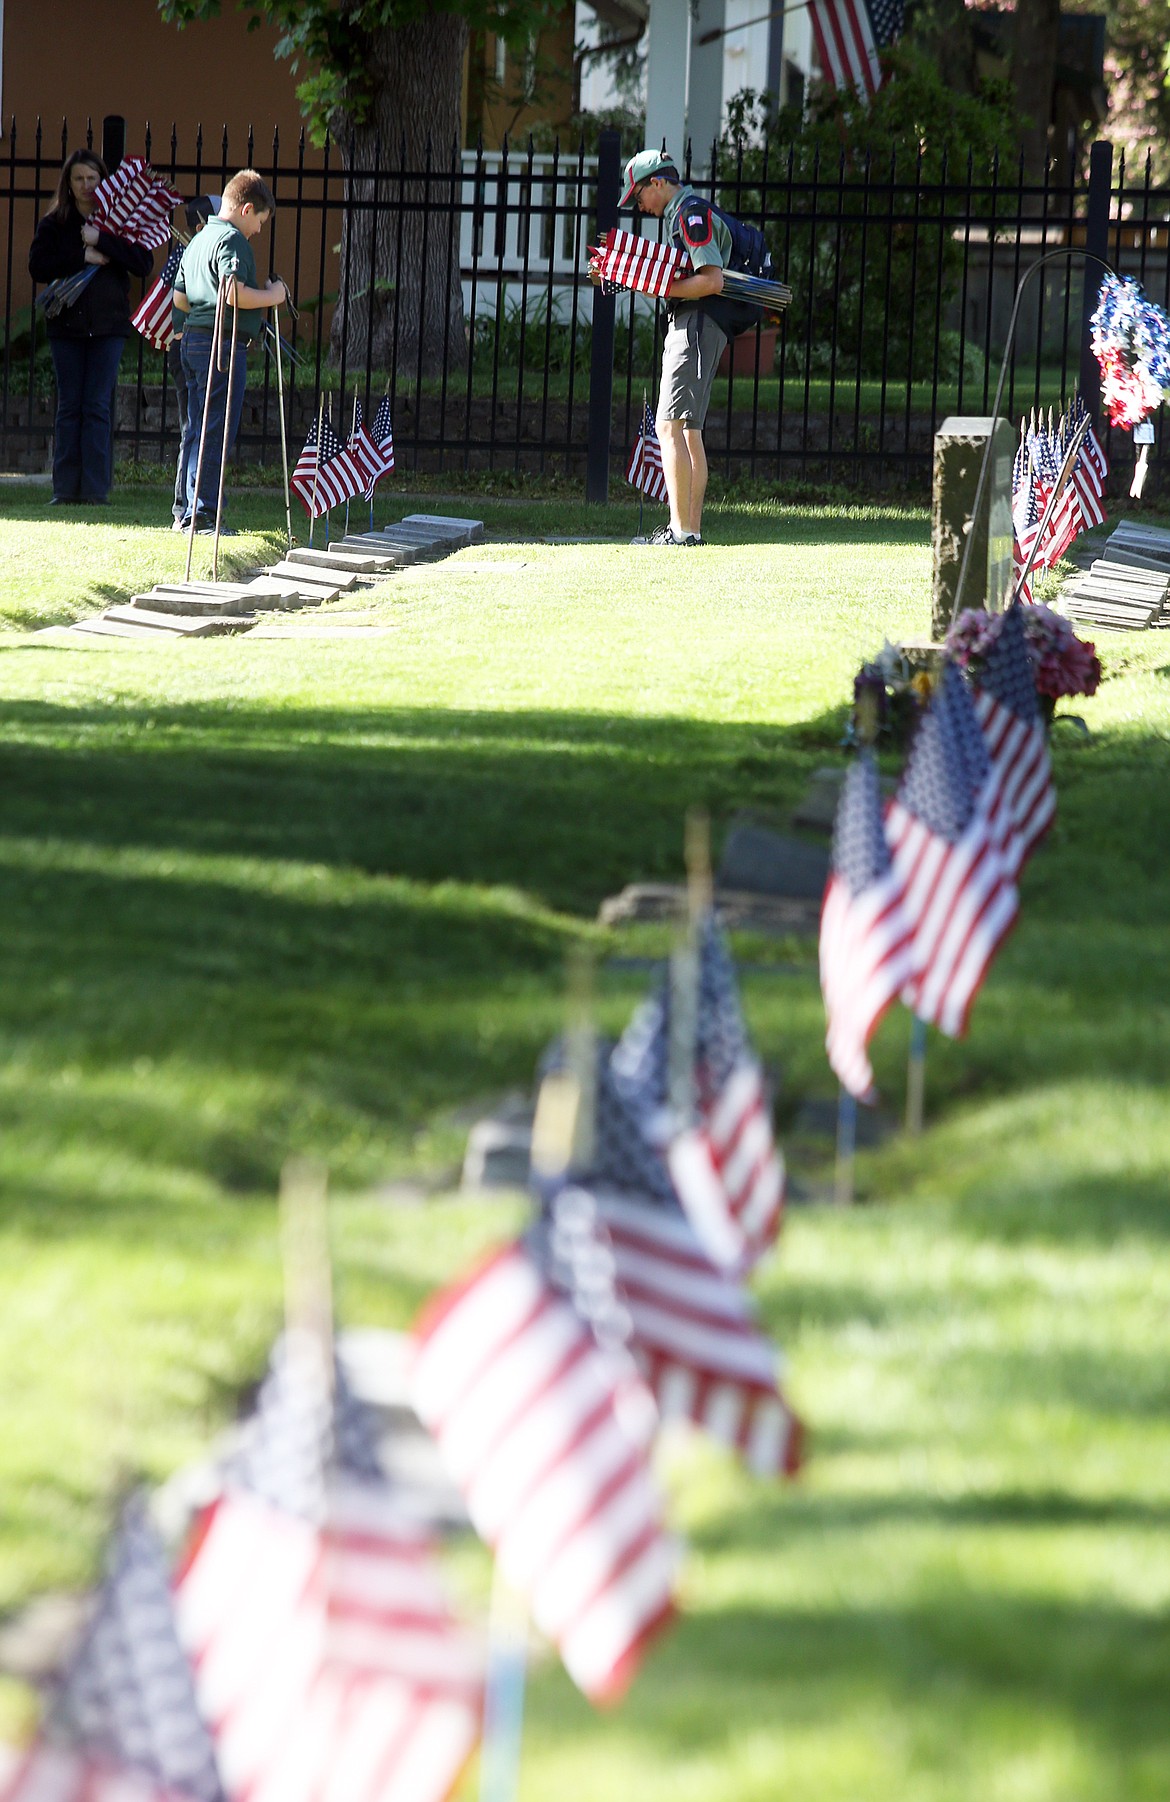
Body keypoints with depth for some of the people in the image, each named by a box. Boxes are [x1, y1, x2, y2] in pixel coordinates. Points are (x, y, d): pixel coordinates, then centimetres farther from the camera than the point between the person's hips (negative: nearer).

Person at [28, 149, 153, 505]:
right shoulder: (54, 223, 6)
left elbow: (143, 263, -6)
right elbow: (38, 267, -7)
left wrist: (102, 242, -14)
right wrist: (83, 258, -14)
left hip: (108, 326, -1)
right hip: (66, 324, 1)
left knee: (98, 406, -4)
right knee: (69, 406, 1)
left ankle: (96, 489, -4)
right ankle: (65, 489, 1)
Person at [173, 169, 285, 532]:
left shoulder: (197, 241, 19)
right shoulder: (232, 239, -11)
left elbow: (180, 299, 22)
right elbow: (235, 293, -24)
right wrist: (272, 296, -9)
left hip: (193, 339, 10)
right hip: (224, 344, -10)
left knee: (199, 431, 14)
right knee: (217, 433, -7)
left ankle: (189, 514, 15)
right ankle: (202, 513, -9)